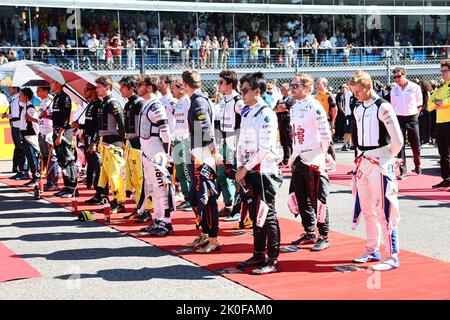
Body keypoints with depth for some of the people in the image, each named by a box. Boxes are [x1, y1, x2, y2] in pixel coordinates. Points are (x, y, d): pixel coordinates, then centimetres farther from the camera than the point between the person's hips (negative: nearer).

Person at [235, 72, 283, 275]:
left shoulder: (267, 115, -13)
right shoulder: (246, 113, 14)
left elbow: (265, 148, -19)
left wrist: (246, 169, -15)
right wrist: (240, 167, 8)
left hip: (264, 172, -8)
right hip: (248, 172, 8)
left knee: (267, 215, -4)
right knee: (255, 215, 14)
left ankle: (273, 261, 2)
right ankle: (258, 255, 25)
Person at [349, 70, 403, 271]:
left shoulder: (383, 107, -13)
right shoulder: (358, 109, 12)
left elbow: (397, 140, -16)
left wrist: (388, 157, -2)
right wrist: (362, 157, 15)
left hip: (380, 164, -8)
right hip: (364, 162, 8)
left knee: (384, 210, -9)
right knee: (367, 209, 15)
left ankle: (392, 257, -4)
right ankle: (372, 251, 27)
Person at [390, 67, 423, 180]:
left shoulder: (415, 87, -1)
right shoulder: (394, 90, 7)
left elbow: (419, 104, 5)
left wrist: (416, 114, -3)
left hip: (412, 118, -1)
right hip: (399, 119, 2)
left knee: (415, 145, 5)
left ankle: (417, 166, 28)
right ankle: (402, 171, -1)